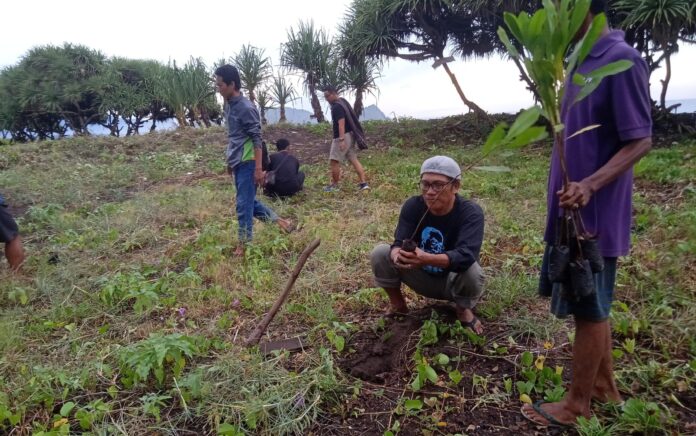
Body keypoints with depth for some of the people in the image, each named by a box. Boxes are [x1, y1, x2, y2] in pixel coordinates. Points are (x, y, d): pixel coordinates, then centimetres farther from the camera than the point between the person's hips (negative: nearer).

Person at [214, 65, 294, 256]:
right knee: (249, 201, 15)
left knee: (244, 204, -1)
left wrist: (258, 168, -20)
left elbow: (257, 139, -18)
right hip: (237, 163, 9)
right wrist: (230, 161, 23)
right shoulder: (229, 105, 11)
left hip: (247, 163, -9)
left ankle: (244, 244, 11)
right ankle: (280, 221, 27)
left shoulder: (246, 108, -17)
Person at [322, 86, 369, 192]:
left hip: (343, 136, -10)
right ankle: (363, 183, 3)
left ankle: (334, 185, 7)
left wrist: (341, 139, -32)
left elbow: (341, 123, -26)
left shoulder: (337, 107, -17)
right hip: (350, 135, 10)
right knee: (354, 159, 8)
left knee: (334, 161, -2)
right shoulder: (342, 101, 15)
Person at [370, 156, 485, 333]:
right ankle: (397, 303, 6)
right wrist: (398, 255, -51)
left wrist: (427, 258, -59)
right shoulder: (412, 205, -15)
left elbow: (466, 255, -41)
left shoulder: (471, 213, -25)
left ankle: (463, 310, -2)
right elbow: (399, 243, -25)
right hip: (422, 277, 2)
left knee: (472, 271, -36)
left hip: (452, 281, -2)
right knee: (379, 253, -19)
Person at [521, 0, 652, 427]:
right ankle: (605, 385, 35)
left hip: (595, 212, -9)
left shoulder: (622, 60, -16)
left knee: (589, 308, 4)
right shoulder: (582, 60, 11)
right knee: (593, 304, 18)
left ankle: (577, 405, 20)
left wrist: (590, 185, -30)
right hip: (572, 209, 9)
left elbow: (641, 141, -18)